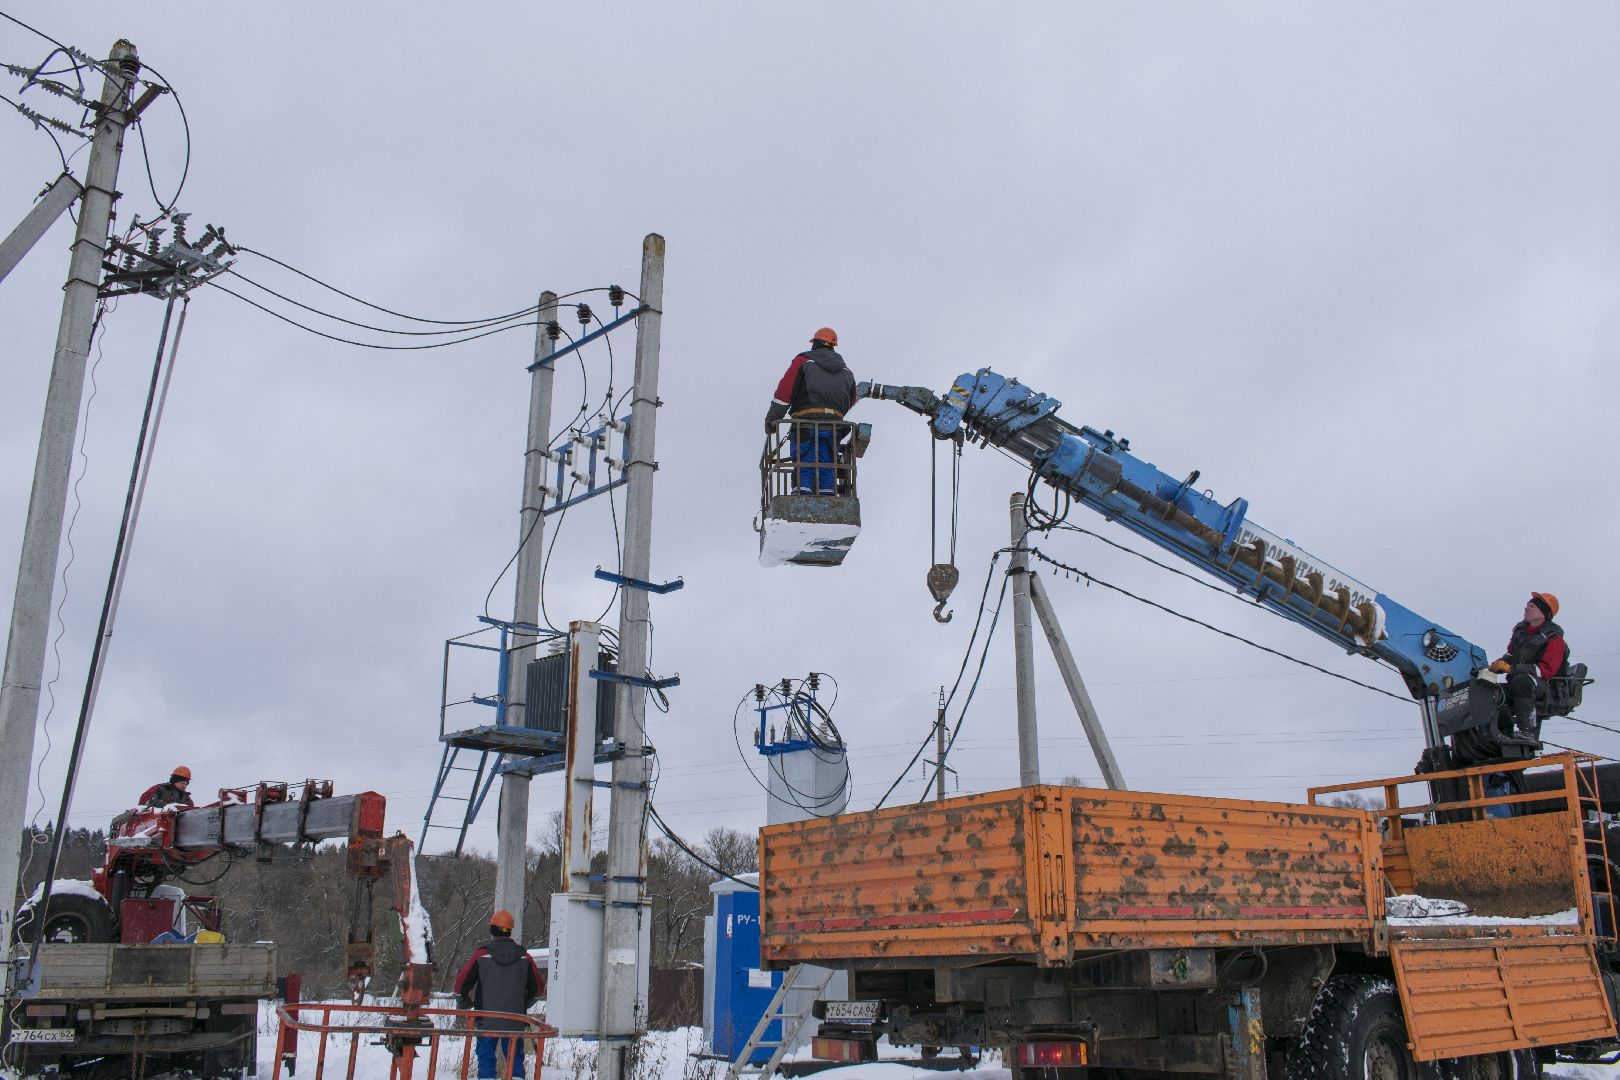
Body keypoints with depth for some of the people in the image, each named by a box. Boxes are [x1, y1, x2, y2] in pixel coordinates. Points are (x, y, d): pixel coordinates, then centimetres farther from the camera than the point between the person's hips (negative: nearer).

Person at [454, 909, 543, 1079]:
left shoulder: (481, 955, -6)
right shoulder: (523, 957, 2)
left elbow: (461, 985, -4)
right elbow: (536, 989, 10)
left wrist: (466, 1004, 15)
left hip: (487, 1020, -2)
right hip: (515, 1021, 2)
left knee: (486, 1059, 8)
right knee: (515, 1059, 11)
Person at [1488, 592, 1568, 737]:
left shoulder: (1554, 638, -9)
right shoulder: (1520, 630, 13)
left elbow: (1546, 670, -19)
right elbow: (1511, 653, 27)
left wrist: (1510, 668, -25)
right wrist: (1501, 662, 1)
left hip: (1546, 686, -7)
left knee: (1521, 680, -39)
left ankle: (1527, 730, -38)